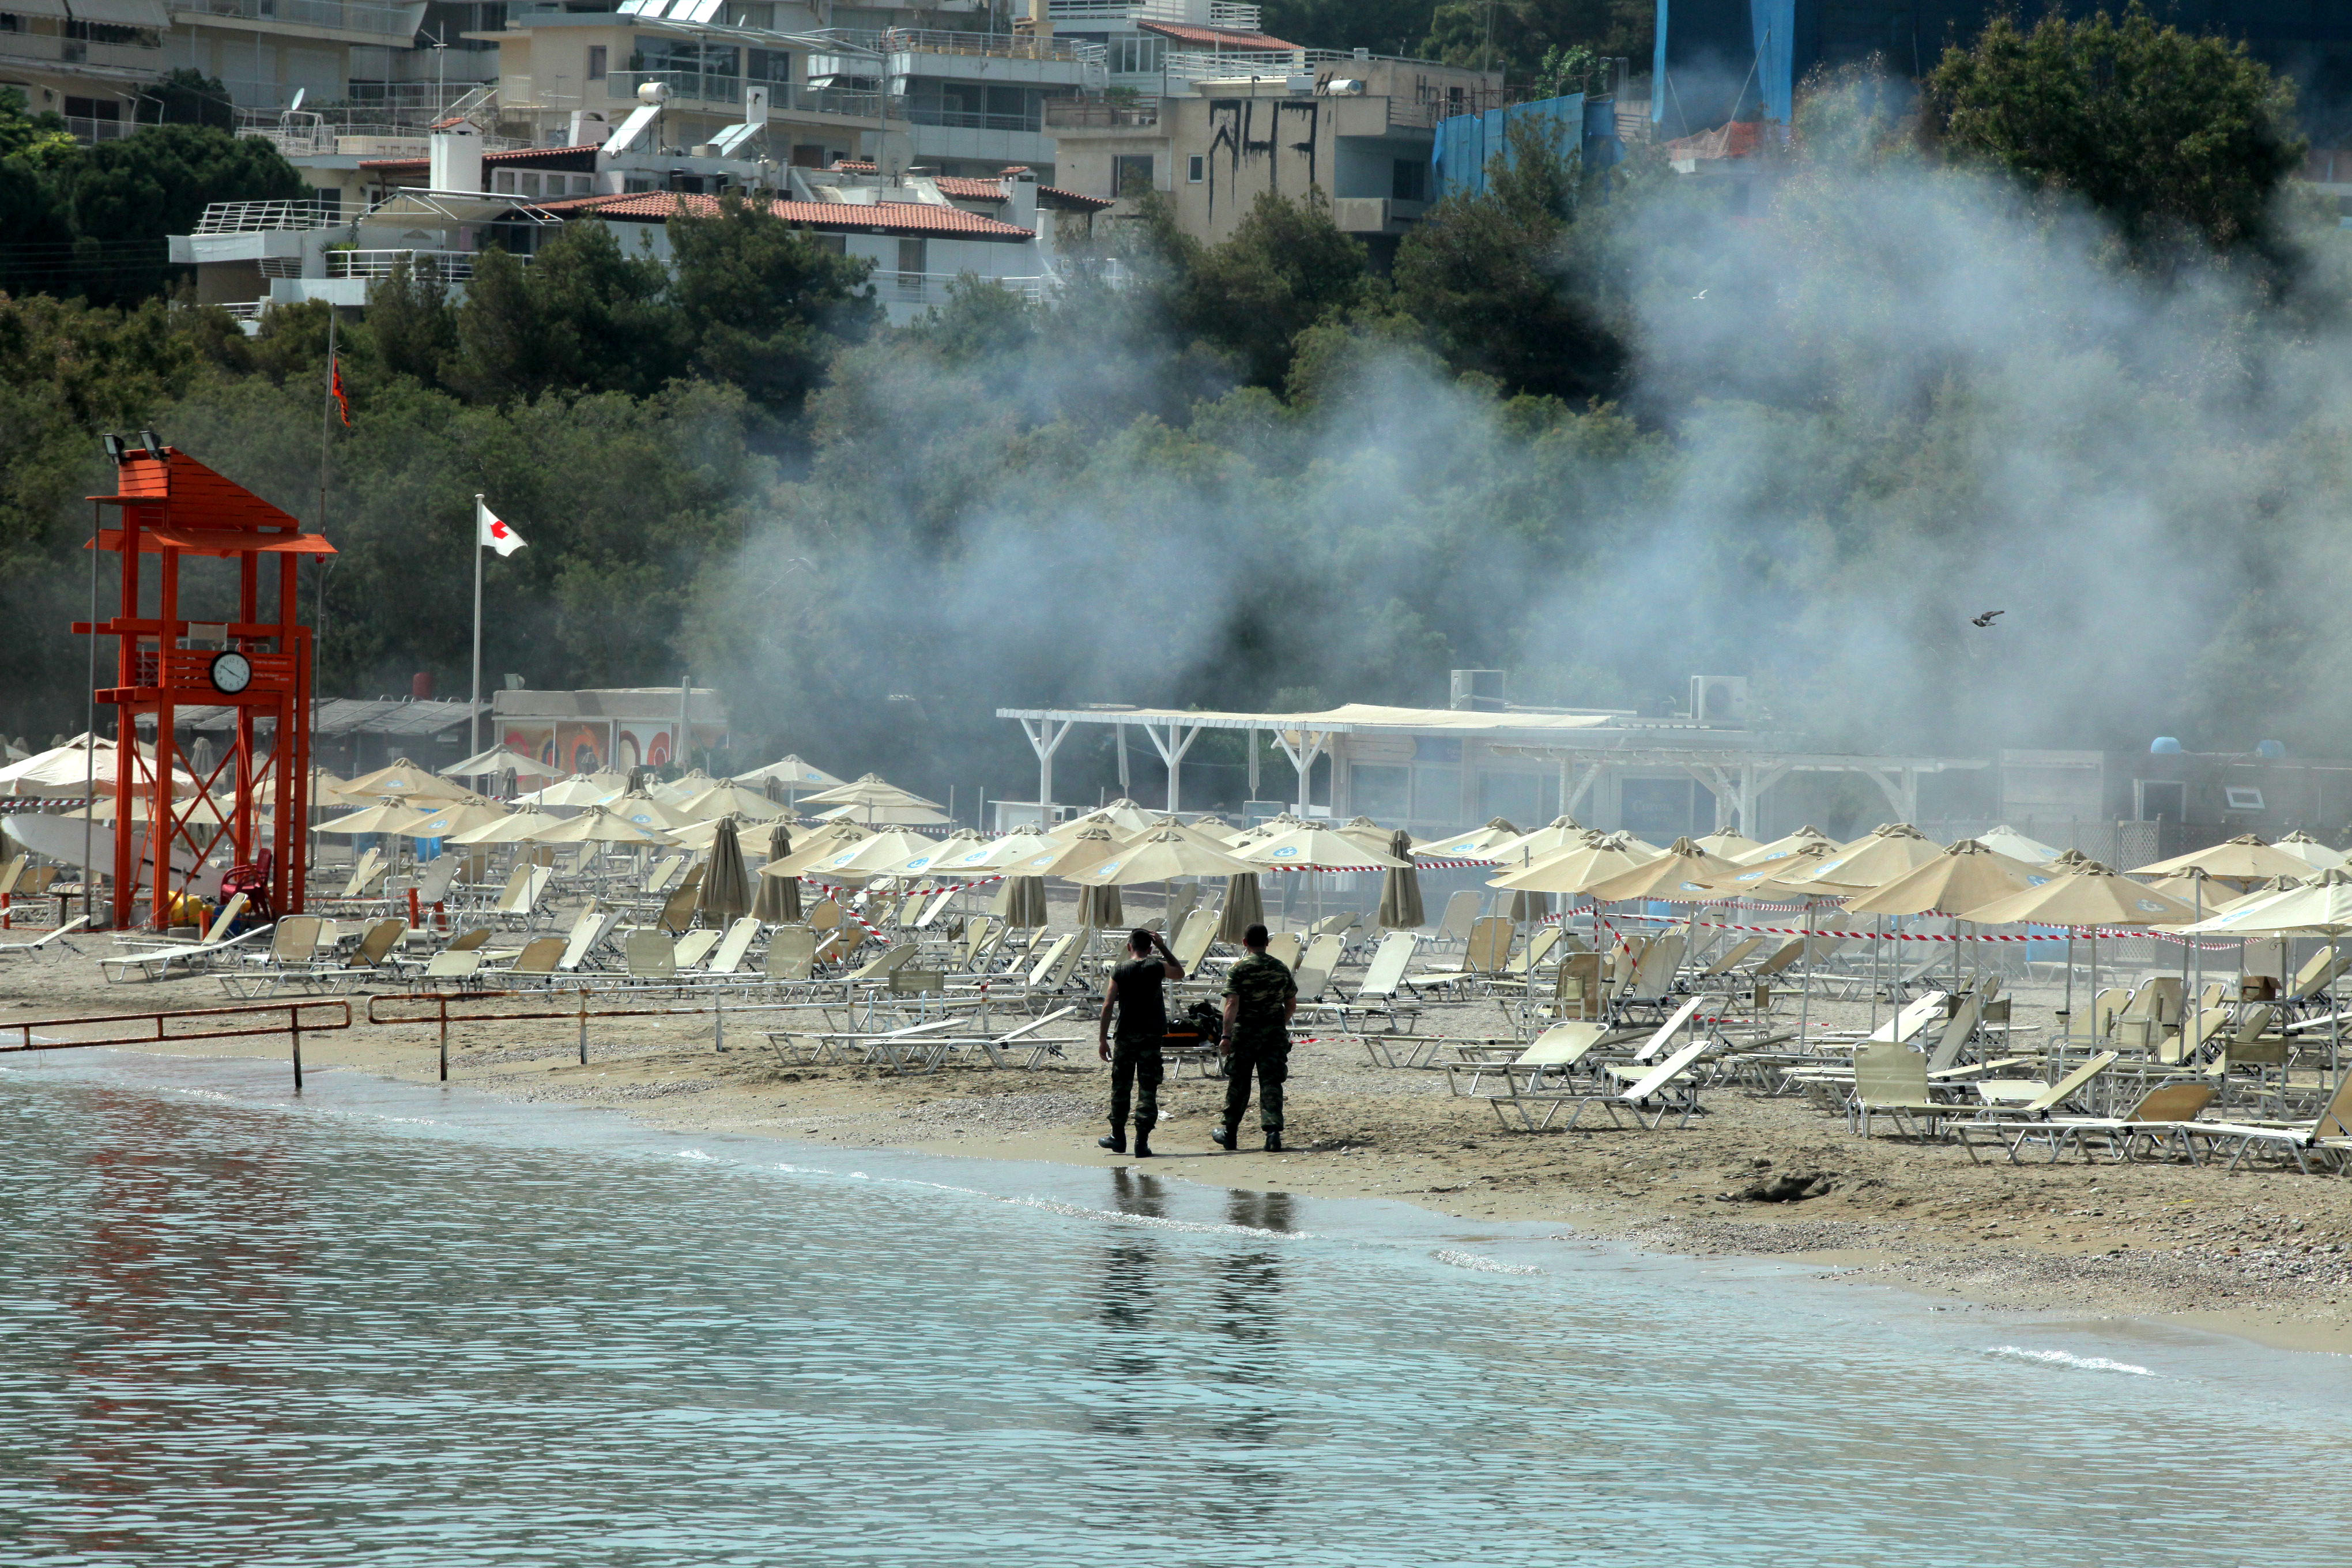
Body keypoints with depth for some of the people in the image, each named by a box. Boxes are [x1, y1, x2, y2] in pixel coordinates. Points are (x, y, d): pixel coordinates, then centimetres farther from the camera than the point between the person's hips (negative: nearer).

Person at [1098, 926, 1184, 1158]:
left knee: (1121, 1087, 15)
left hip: (1126, 1035, 1)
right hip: (1152, 1035, -1)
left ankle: (1118, 1136, 24)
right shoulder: (1157, 967, -3)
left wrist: (1103, 1039, 0)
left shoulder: (1120, 971, -2)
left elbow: (1108, 1005, -5)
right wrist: (1163, 947, 17)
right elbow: (1180, 973, 18)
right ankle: (1142, 1141, -6)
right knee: (1148, 1089, 1)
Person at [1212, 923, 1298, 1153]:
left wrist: (1227, 1036, -16)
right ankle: (1273, 1131, -13)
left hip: (1245, 1032, -2)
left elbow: (1232, 1004, -15)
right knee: (1271, 1084, 1)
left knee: (1238, 1084, 10)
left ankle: (1230, 1133, 21)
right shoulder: (1281, 969, 4)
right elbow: (1292, 1005, 9)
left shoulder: (1239, 969, -8)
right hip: (1275, 1034, 2)